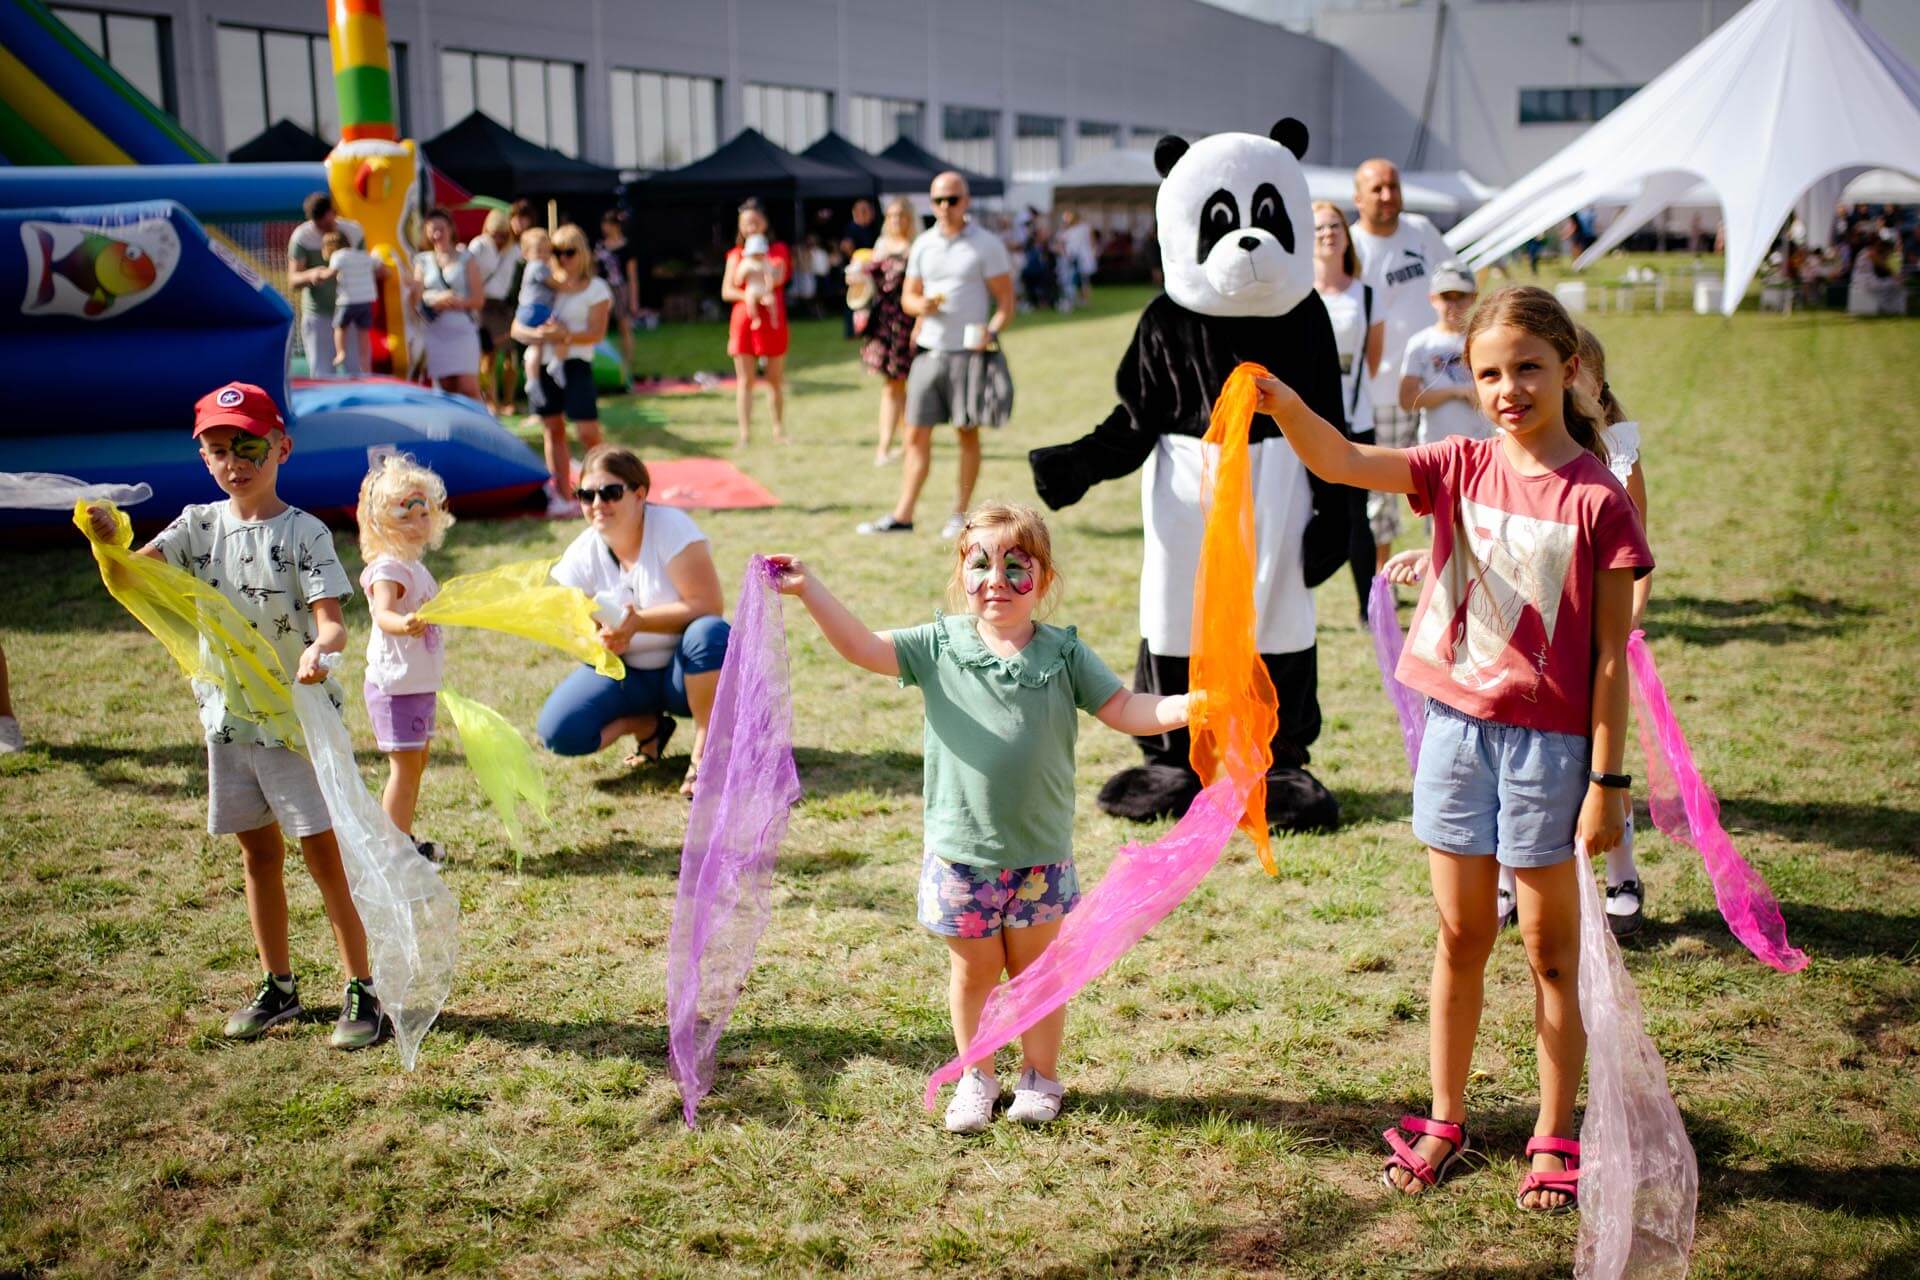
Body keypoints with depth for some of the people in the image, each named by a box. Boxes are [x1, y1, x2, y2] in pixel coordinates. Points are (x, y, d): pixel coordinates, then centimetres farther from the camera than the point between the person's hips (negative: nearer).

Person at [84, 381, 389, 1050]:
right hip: (228, 715, 5)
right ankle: (277, 987, 28)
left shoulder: (304, 533, -11)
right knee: (258, 853, 15)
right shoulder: (200, 525, 3)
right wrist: (108, 539, -32)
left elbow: (332, 619, -19)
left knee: (325, 853, -2)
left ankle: (362, 991, 7)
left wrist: (320, 647, -42)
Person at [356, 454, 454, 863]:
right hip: (395, 685, -10)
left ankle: (403, 838, 26)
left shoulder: (415, 568, 12)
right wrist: (403, 624, -59)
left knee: (417, 761, 16)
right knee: (405, 765, -6)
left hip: (420, 683, 10)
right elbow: (382, 614, -38)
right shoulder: (387, 569, -18)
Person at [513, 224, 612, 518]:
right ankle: (563, 496, 11)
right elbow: (517, 328, 6)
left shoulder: (595, 288, 3)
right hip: (541, 364, 4)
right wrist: (537, 334, -16)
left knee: (589, 432, -10)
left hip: (575, 364, -4)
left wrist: (566, 336, -25)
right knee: (553, 430, 6)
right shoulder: (543, 285, 12)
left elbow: (596, 333, -8)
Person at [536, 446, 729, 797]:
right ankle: (649, 726, 8)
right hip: (627, 674, 3)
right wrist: (599, 640, -26)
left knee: (709, 633, -38)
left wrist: (637, 622, -32)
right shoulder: (582, 554, -6)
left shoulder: (671, 527, -18)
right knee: (558, 731, -20)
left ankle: (706, 751, -17)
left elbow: (708, 605, -25)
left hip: (684, 672, -3)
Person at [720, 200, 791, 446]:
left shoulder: (777, 250, 6)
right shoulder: (736, 254, 9)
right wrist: (746, 296, -16)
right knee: (745, 379, -2)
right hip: (744, 319, 1)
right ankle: (745, 433, -2)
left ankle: (779, 430, 18)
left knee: (776, 378, 6)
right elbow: (726, 290, 1)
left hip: (772, 319, -1)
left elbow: (777, 278, -11)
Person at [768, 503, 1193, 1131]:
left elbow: (1127, 711, -5)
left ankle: (1039, 1077, 33)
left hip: (1040, 854, 0)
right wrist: (809, 589, -18)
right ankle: (976, 1077, 34)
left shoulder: (1064, 654, -3)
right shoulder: (940, 645, -3)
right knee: (973, 969, 15)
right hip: (959, 851, 0)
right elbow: (861, 646, -8)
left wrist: (1188, 707, -22)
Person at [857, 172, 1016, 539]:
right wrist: (921, 306, -7)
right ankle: (902, 515, 4)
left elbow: (1006, 300, -3)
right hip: (928, 351, 4)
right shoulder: (923, 245, 10)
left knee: (968, 434, 5)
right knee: (917, 435, 2)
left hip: (967, 353, -4)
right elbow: (908, 296, 17)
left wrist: (990, 333, -21)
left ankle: (960, 514, 13)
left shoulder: (986, 244, -2)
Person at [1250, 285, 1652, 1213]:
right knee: (1461, 936, 15)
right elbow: (1343, 464, -13)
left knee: (1549, 948, 9)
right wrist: (1285, 407, -33)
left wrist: (1607, 780, -8)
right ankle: (1445, 1123, 28)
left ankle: (1554, 1138, 24)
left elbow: (1610, 655, -8)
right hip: (1455, 725, 3)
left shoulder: (1597, 501, -9)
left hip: (1548, 740, -3)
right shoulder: (1463, 468, 1)